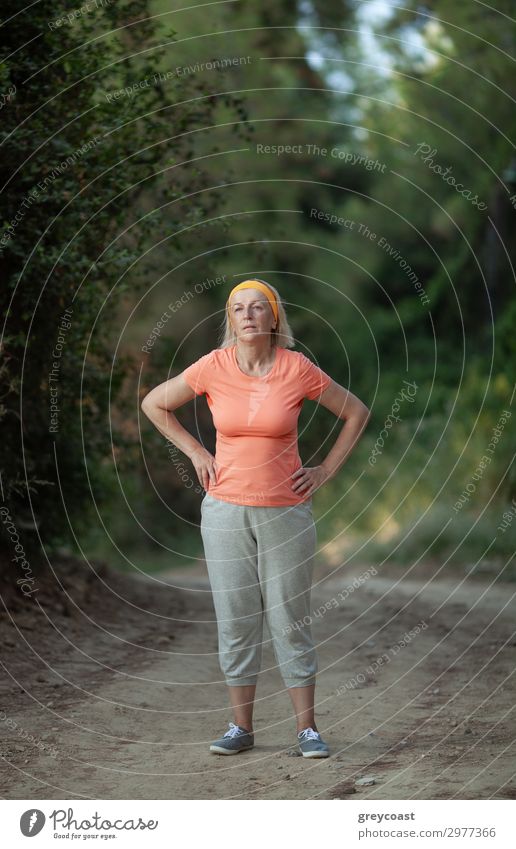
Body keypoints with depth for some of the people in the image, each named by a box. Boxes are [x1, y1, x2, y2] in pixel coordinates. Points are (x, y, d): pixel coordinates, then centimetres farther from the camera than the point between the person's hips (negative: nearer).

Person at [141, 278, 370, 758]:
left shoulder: (298, 369, -6)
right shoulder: (213, 367, -4)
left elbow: (356, 413, 6)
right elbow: (154, 404, 10)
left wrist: (326, 470, 1)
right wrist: (195, 453, 5)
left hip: (286, 511, -1)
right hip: (226, 511, 1)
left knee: (290, 620, 2)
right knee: (235, 620, 6)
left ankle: (307, 729, 10)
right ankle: (241, 728, 15)